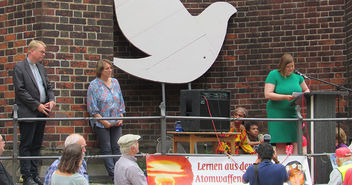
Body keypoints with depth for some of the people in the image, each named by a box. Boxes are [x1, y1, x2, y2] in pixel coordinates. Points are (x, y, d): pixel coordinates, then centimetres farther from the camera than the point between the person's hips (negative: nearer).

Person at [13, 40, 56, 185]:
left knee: (36, 145, 11)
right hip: (28, 113, -7)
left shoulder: (41, 67, 15)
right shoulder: (19, 68, -8)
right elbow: (20, 91, -14)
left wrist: (51, 100, -1)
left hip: (42, 112, 7)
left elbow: (48, 86, 19)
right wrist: (37, 105, -15)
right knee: (26, 145, -3)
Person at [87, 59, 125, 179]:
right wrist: (103, 121, -12)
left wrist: (120, 118, 3)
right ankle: (113, 174, 0)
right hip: (102, 124, -4)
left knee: (117, 148, 2)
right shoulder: (94, 85, -5)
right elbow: (92, 108, -8)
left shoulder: (115, 82, 10)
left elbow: (121, 102, 15)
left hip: (116, 123, 4)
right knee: (106, 149, -2)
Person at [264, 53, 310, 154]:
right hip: (278, 112, -4)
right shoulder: (273, 75, -5)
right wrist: (285, 97, -21)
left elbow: (306, 90, 21)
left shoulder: (296, 76, 9)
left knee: (297, 142, -5)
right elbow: (267, 94, -12)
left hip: (294, 112, 4)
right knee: (280, 144, -6)